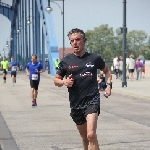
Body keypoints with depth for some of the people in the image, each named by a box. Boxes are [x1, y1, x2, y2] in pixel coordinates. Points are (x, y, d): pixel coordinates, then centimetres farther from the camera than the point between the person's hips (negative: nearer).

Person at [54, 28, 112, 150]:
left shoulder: (95, 58, 0)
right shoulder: (66, 61, 1)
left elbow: (107, 71, 19)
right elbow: (56, 80, 11)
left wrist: (108, 85, 2)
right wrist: (64, 82, -11)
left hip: (92, 100, -3)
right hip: (75, 103, 3)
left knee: (91, 135, -21)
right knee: (84, 137, 16)